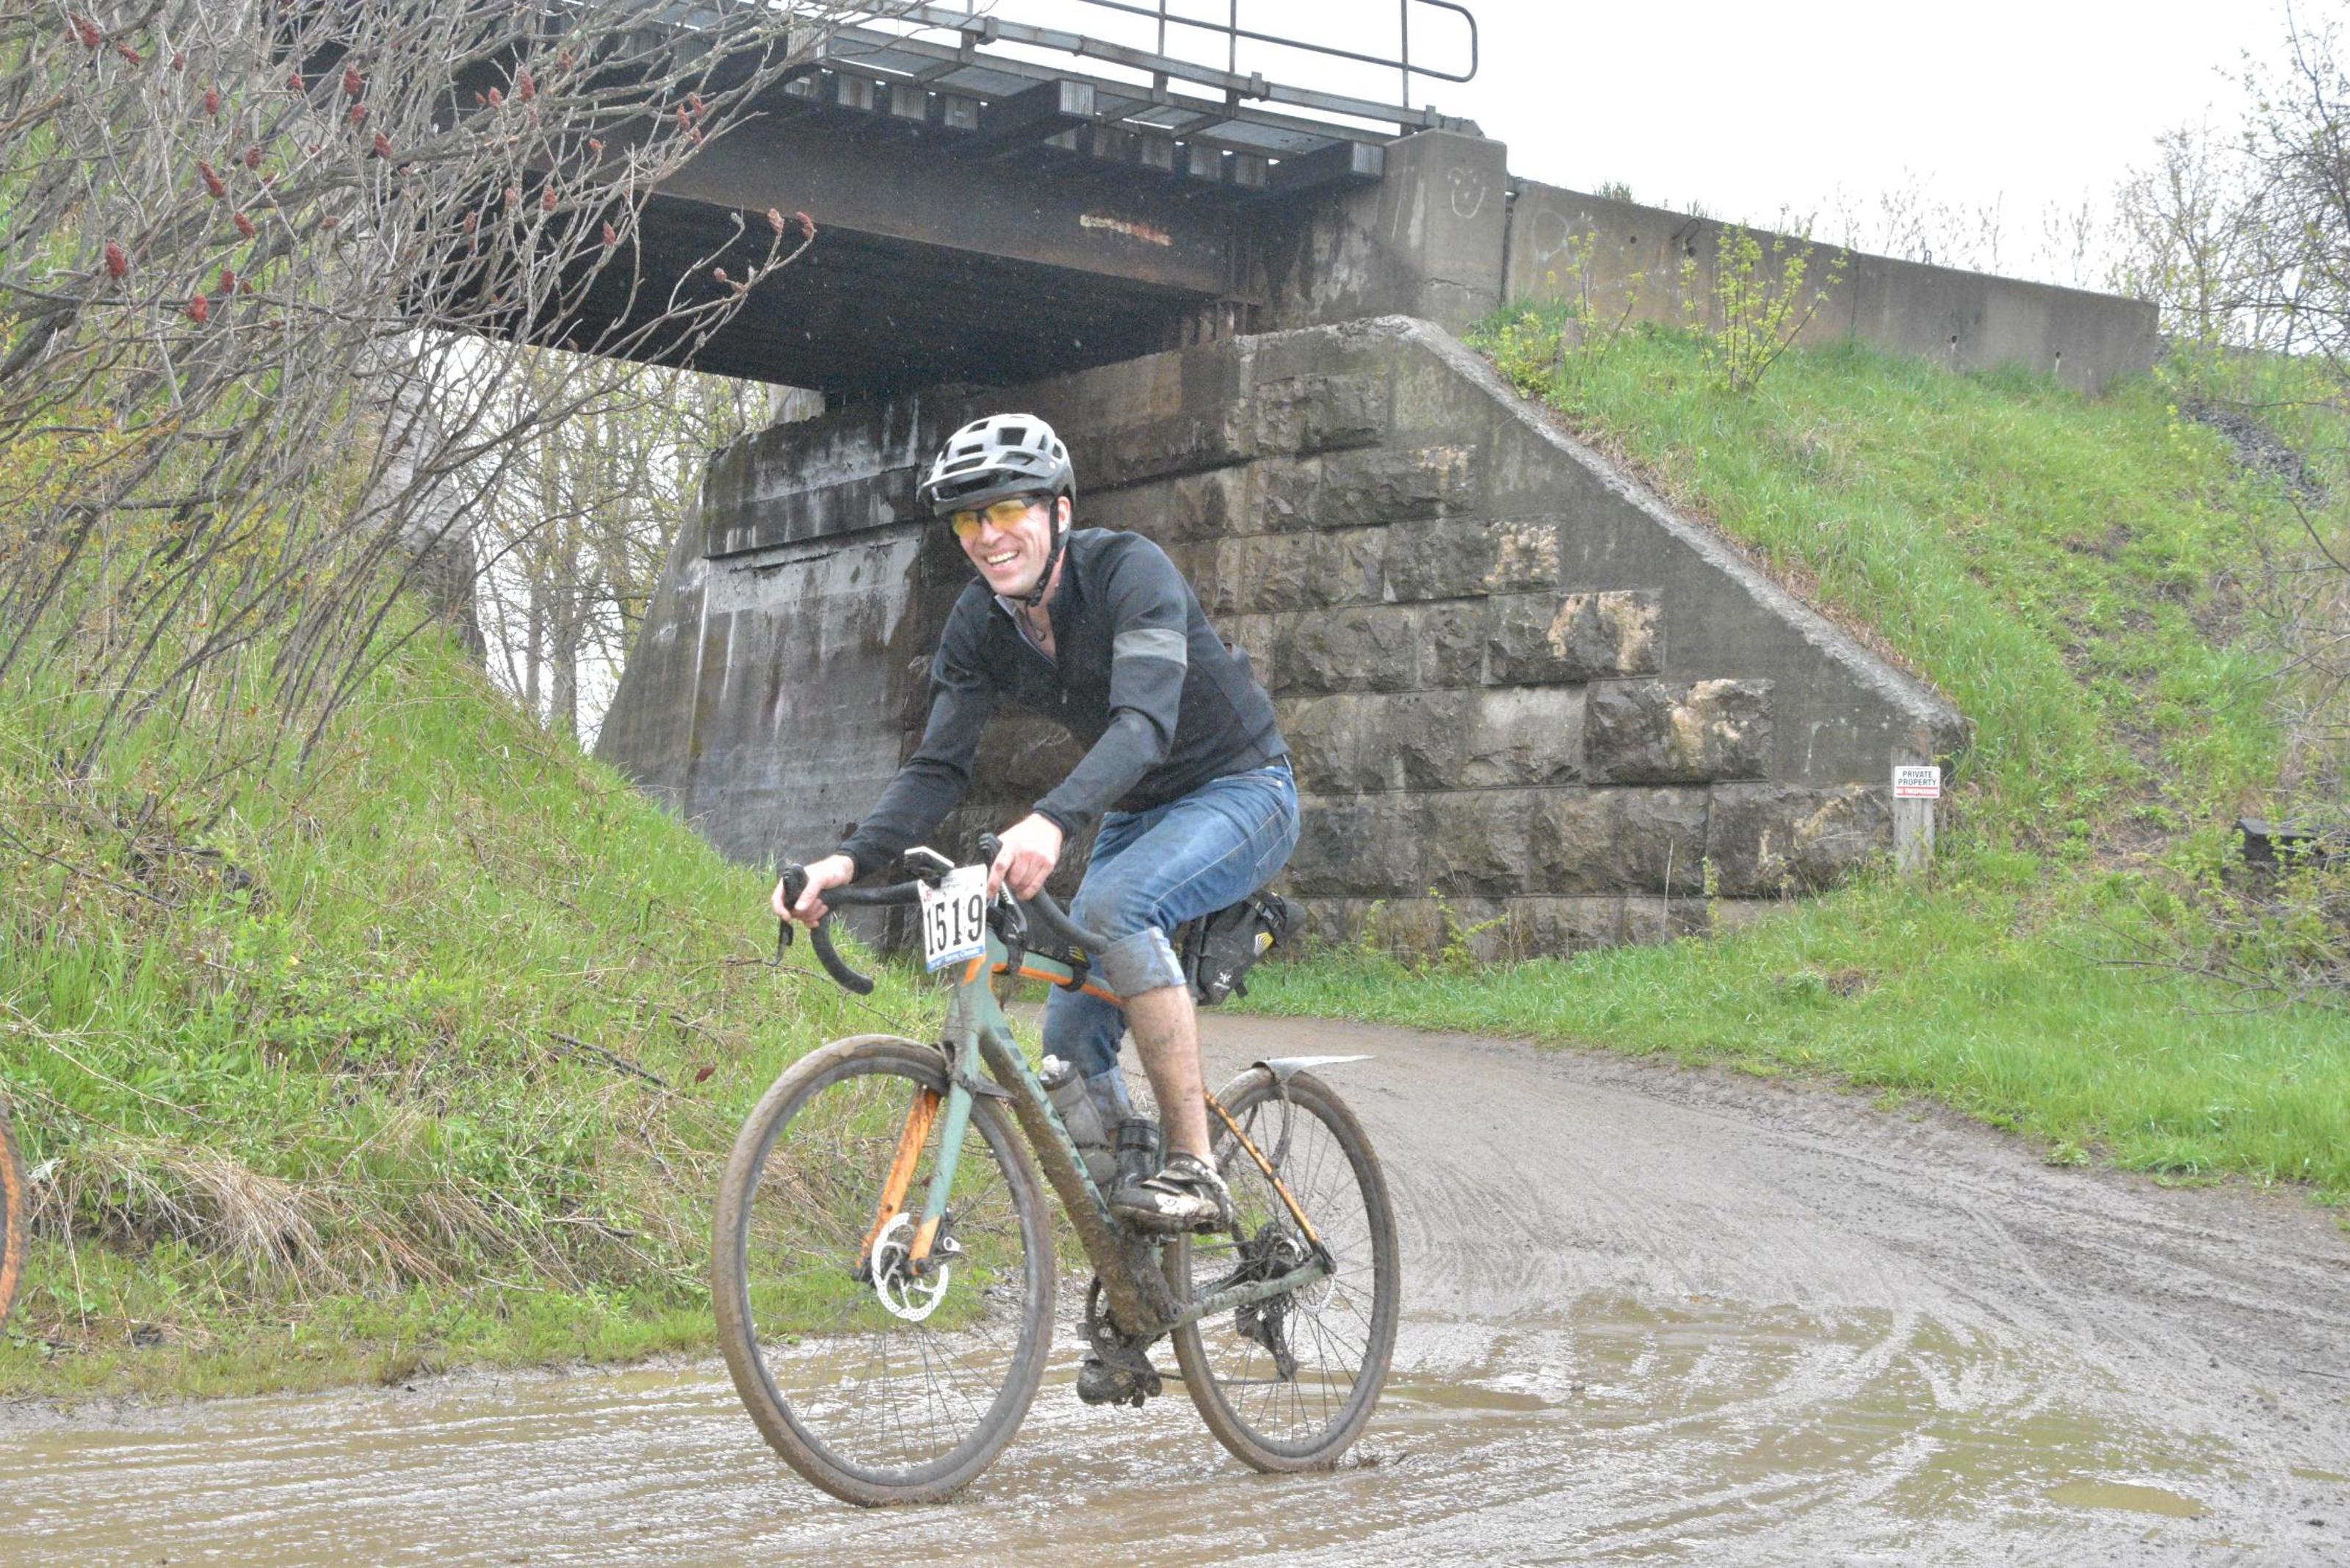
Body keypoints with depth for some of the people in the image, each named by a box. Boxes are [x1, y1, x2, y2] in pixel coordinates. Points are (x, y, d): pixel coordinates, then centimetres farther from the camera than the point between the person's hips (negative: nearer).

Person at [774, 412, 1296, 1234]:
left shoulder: (1130, 571, -26)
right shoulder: (978, 626, -7)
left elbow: (1145, 721, -41)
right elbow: (939, 767, -8)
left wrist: (1054, 821, -58)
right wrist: (852, 859, -27)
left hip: (1241, 790, -7)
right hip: (1136, 816, 7)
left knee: (1113, 904, -35)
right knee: (1071, 1046, -3)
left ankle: (1194, 1169, -30)